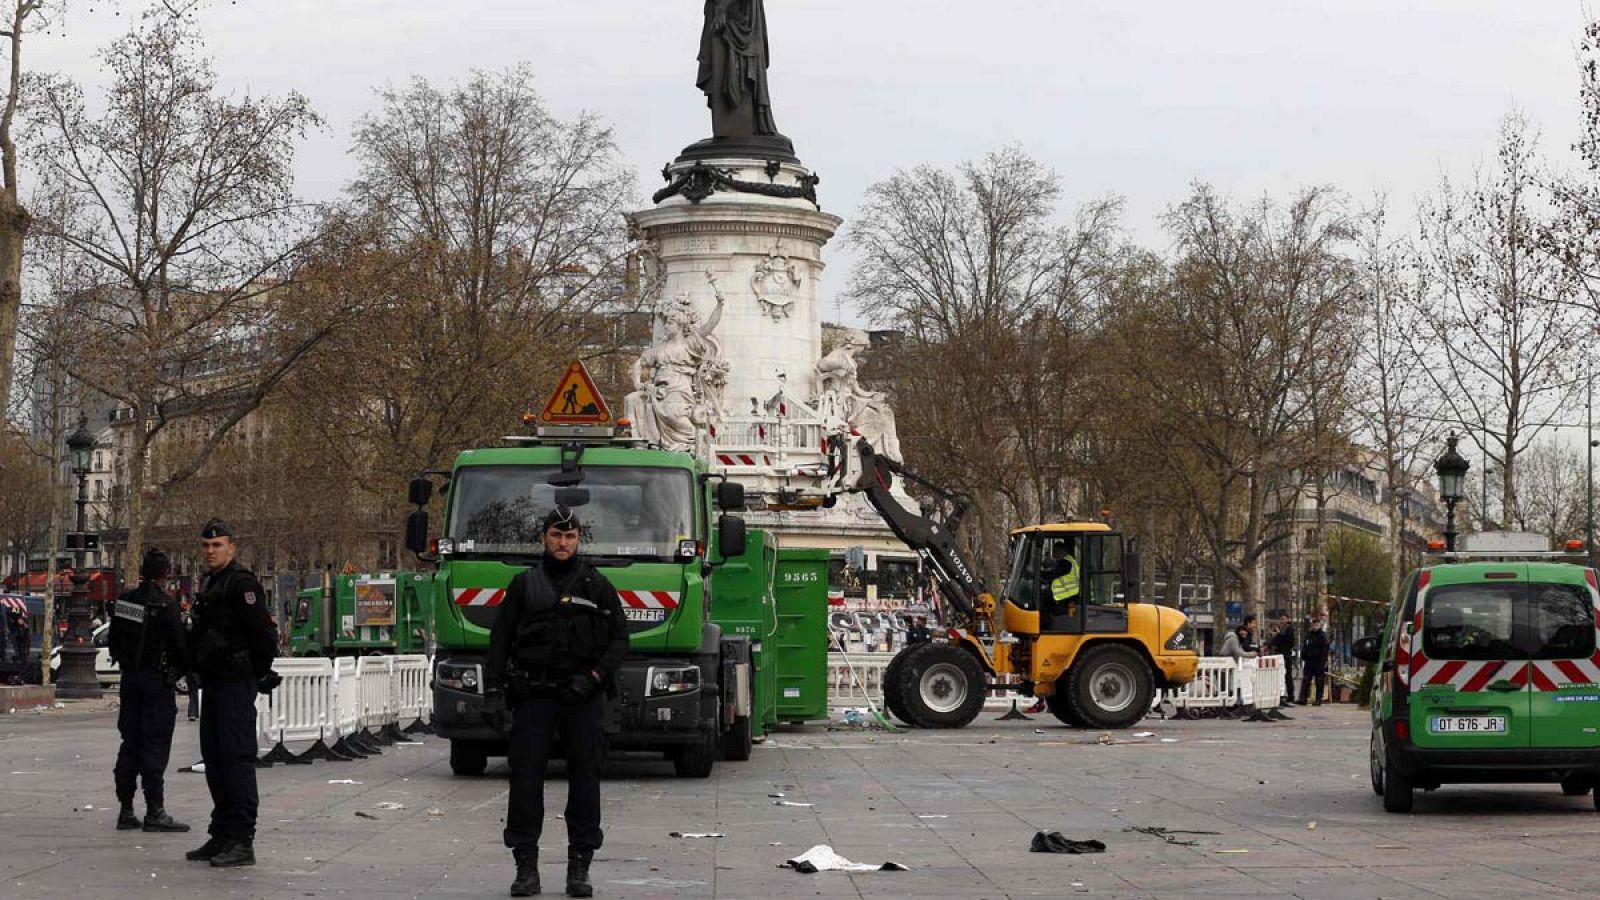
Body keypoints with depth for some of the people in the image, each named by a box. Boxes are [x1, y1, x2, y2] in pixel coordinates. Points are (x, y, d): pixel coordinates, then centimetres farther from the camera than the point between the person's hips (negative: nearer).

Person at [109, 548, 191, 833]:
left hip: (130, 679, 7)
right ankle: (154, 812, -6)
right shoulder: (164, 603, -15)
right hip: (157, 680, -7)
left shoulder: (123, 601, 6)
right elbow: (179, 644, -14)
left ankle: (126, 810, 15)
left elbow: (113, 643, 13)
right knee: (155, 745, -5)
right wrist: (185, 668, 4)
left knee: (130, 743, 12)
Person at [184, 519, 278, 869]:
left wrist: (258, 675, -11)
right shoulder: (210, 584, 18)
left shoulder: (241, 583, -12)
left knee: (236, 758, -10)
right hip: (214, 683, 10)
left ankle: (242, 842, -10)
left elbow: (263, 633, -17)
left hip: (236, 684, -10)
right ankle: (222, 836, 20)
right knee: (214, 758, 12)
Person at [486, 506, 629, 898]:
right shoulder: (523, 584, 10)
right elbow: (501, 637, 8)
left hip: (584, 697, 0)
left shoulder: (597, 586, 9)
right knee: (526, 777, -3)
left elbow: (619, 639, 5)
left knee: (584, 778, 1)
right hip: (533, 695, 0)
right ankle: (526, 866, 3)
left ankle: (579, 868, 8)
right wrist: (495, 678, -7)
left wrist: (593, 677, -9)